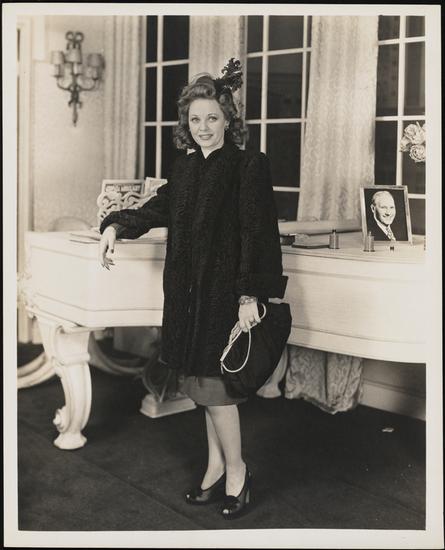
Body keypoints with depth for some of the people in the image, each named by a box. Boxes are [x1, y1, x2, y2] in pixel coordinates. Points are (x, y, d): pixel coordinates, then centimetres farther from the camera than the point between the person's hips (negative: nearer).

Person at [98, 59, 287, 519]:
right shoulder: (185, 170, 10)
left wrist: (249, 296, -19)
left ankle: (235, 470, 18)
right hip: (188, 291, 7)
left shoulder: (249, 167, -10)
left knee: (212, 383, -3)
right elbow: (156, 210, 22)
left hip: (225, 290, -7)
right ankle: (217, 467, 29)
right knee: (203, 383, 13)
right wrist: (116, 226, 4)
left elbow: (256, 235, -14)